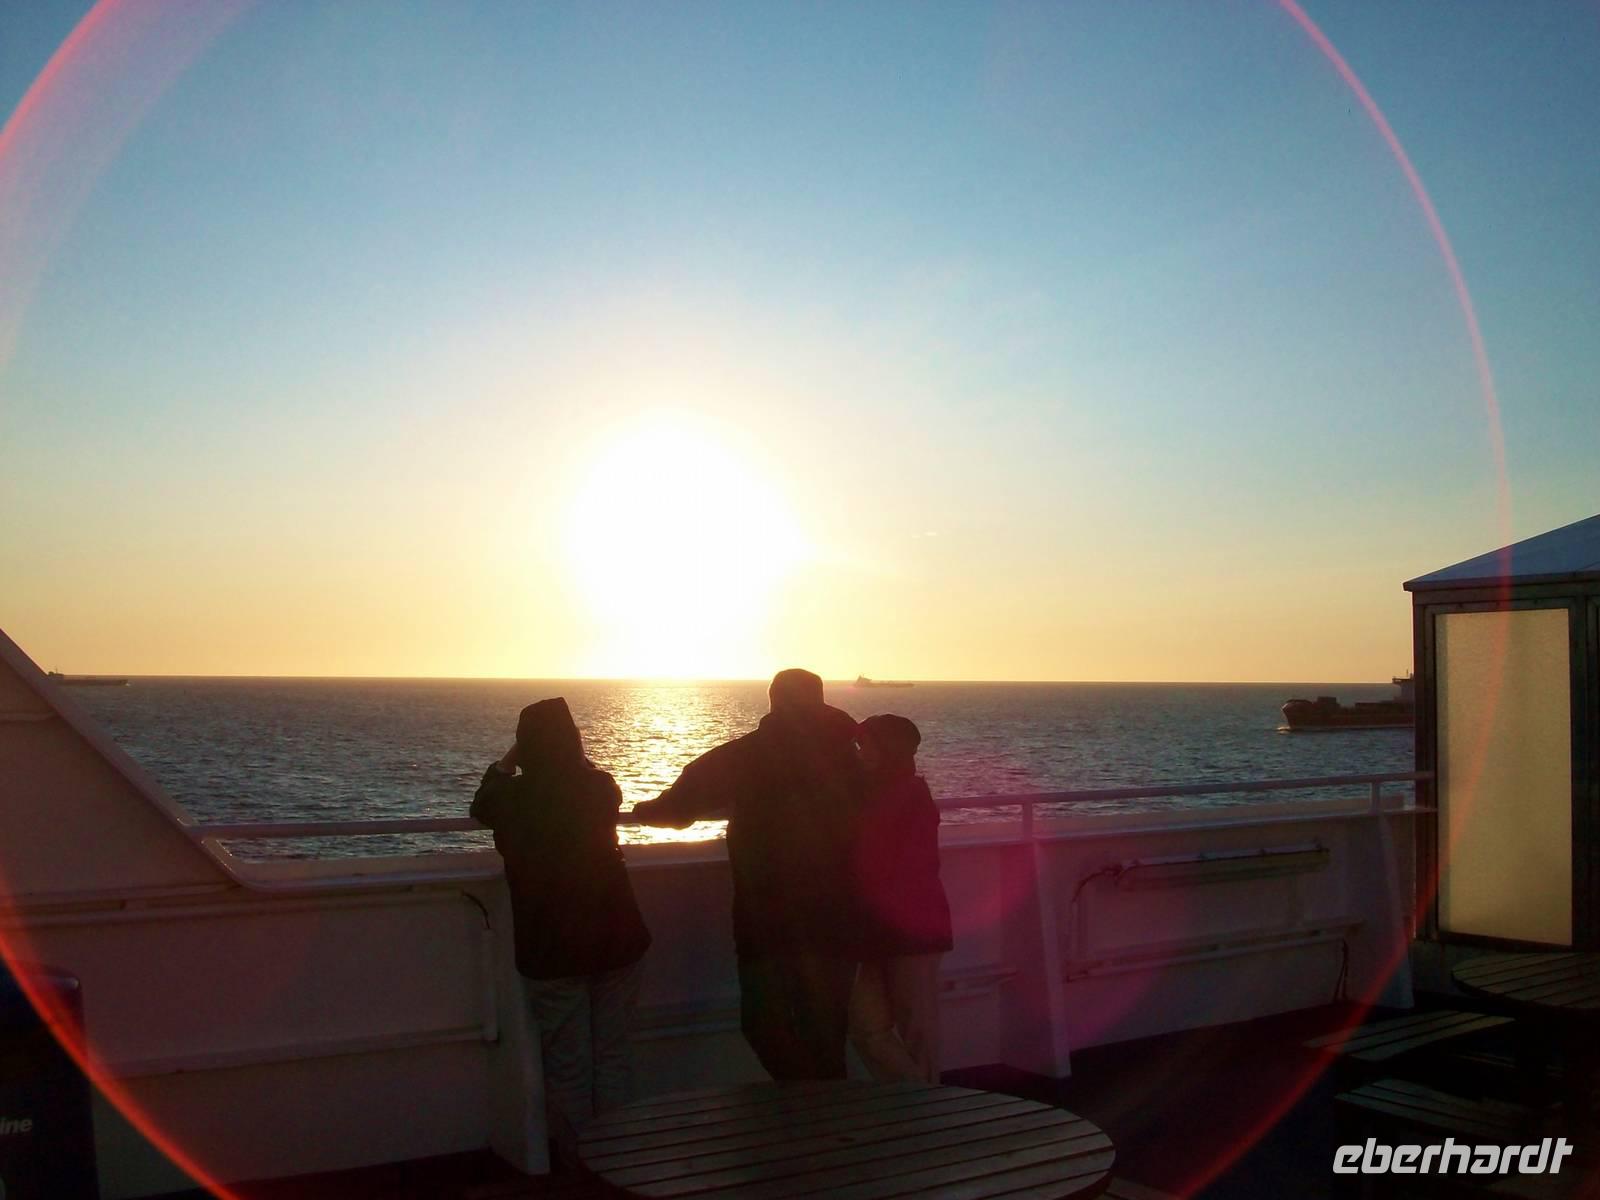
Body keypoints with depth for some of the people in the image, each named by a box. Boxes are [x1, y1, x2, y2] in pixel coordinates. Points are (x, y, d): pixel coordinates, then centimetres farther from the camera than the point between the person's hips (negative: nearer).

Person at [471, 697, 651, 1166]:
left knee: (567, 1065, 8)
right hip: (615, 940, 2)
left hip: (550, 951, -2)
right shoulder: (599, 786, -5)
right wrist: (573, 757, 30)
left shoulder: (514, 798, -10)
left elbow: (482, 805, 15)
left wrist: (507, 760, 24)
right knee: (614, 1054, 12)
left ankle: (575, 1163, 16)